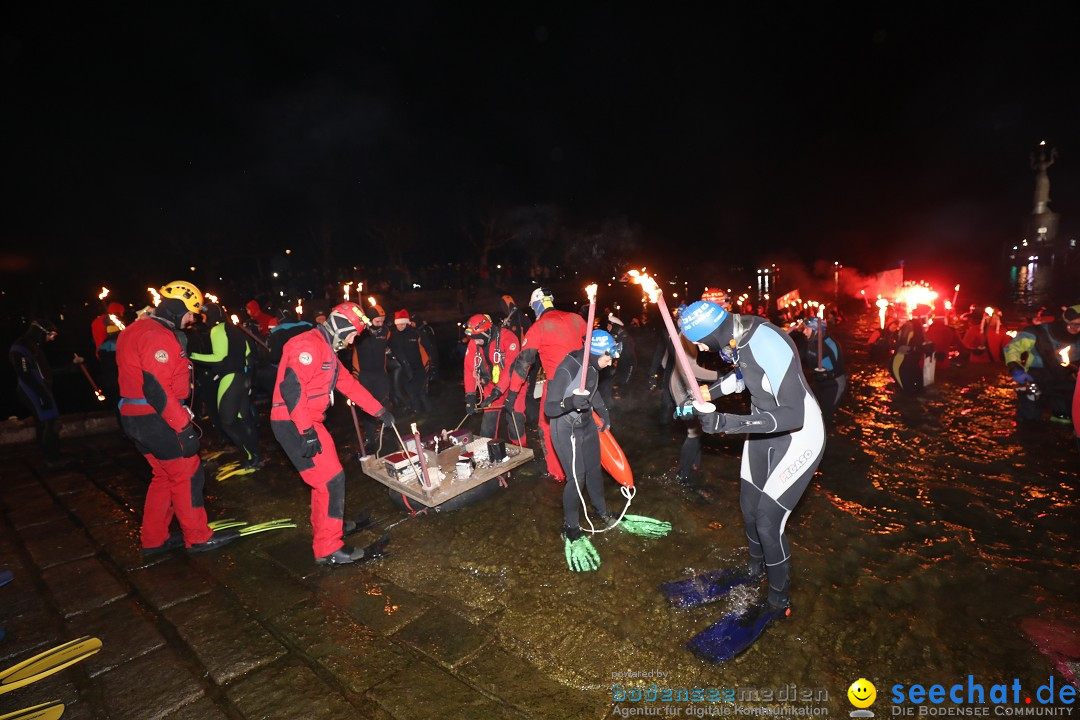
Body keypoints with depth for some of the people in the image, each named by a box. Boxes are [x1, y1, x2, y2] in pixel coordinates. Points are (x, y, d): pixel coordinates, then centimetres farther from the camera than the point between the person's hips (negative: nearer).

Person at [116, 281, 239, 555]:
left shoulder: (138, 330, 16)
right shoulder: (157, 336, -19)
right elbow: (157, 388, -26)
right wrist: (184, 426, -24)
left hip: (138, 419, 11)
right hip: (156, 421, -10)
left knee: (165, 476, 19)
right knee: (187, 475, 1)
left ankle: (154, 539, 29)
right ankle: (198, 537, 12)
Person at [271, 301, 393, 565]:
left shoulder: (327, 350, 17)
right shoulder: (309, 345, -17)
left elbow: (350, 384, 21)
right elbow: (292, 386, -26)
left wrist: (380, 411, 21)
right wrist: (306, 432, -27)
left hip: (308, 424, 10)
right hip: (294, 425, -10)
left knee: (326, 478, 21)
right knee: (331, 479, -8)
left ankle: (326, 525, 40)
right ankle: (328, 549, 2)